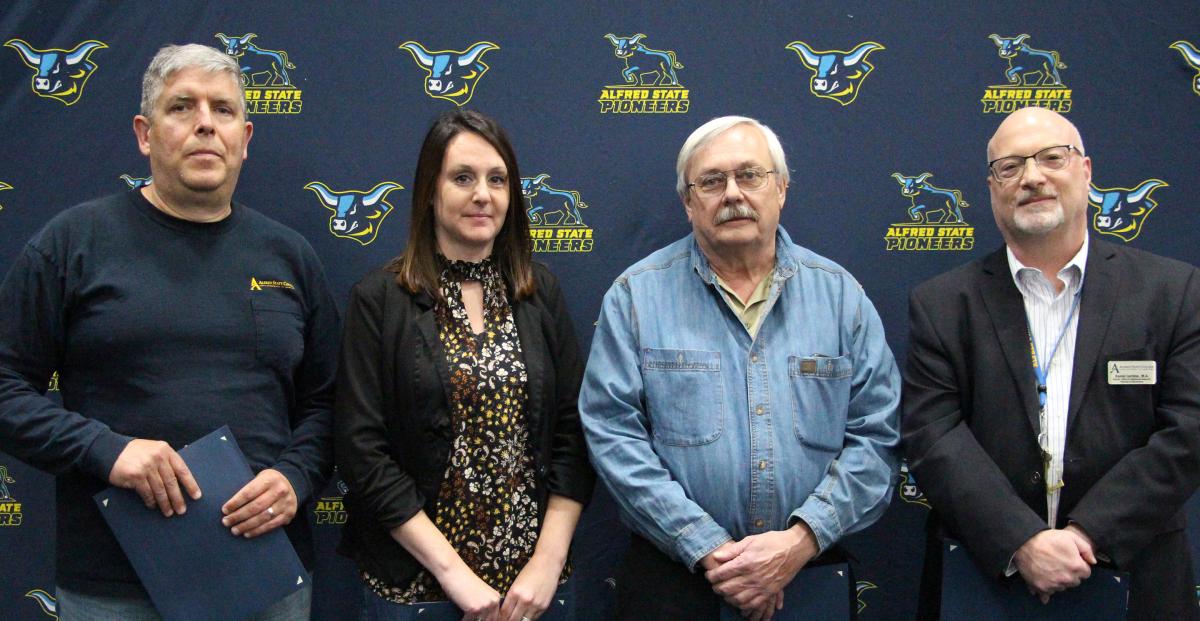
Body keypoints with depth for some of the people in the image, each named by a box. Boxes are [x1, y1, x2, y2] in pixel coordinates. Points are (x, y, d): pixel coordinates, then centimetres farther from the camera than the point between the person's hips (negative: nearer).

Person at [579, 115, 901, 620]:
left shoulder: (839, 293, 3)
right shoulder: (637, 295, -2)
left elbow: (875, 434, -1)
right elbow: (612, 429, -8)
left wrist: (801, 540, -13)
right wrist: (706, 549, -15)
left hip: (809, 566, 2)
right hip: (673, 570, -1)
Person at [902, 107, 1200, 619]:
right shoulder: (941, 304, -1)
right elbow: (933, 436, -9)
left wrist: (1088, 534, -15)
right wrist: (1021, 543, -20)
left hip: (1130, 574, 1)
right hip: (983, 577, 0)